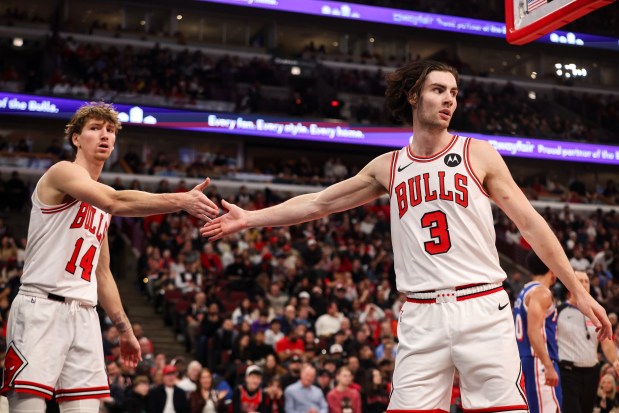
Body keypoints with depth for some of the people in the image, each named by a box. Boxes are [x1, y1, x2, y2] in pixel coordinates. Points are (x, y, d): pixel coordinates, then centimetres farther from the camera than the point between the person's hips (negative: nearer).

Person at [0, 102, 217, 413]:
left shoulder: (101, 205, 22)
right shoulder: (63, 172, -3)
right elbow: (116, 203, -24)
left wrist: (125, 329, 24)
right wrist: (181, 200, -30)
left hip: (84, 314, 8)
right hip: (41, 307, -8)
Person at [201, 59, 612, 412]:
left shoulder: (478, 154, 4)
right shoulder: (389, 167, 11)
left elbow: (530, 222, 3)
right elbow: (319, 203, 17)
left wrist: (578, 290, 0)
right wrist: (250, 218, 14)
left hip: (481, 309, -2)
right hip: (421, 316, 2)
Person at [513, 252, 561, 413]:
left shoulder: (524, 292, 19)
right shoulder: (541, 292, -9)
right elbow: (534, 331, -21)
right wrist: (549, 366, -27)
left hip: (523, 362, 10)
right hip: (539, 363, -10)